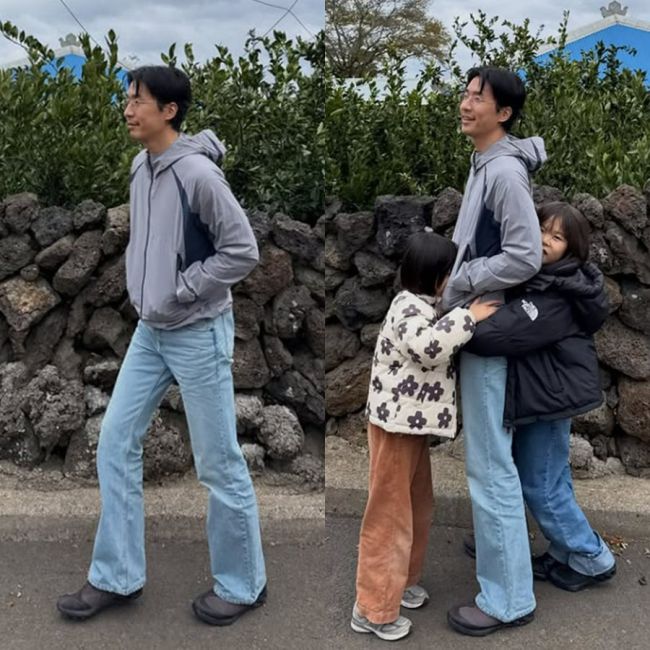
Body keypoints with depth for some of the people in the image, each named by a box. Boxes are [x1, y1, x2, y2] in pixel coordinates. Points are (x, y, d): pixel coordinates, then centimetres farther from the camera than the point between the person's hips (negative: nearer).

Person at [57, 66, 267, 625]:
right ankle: (117, 577, 24)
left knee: (218, 463, 3)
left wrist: (181, 292, -15)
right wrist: (140, 289, 7)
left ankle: (241, 584, 22)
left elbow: (243, 251, -17)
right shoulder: (140, 167, 6)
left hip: (198, 334, -8)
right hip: (151, 331, 8)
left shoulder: (197, 173, -18)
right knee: (115, 443, 9)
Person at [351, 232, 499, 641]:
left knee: (418, 506, 22)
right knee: (390, 515, -1)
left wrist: (465, 317, 9)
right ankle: (373, 609, 11)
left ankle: (402, 581, 40)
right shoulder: (410, 309, -21)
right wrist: (469, 316, -30)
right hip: (396, 425, -10)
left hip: (412, 423, 10)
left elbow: (434, 348, 21)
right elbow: (428, 346, -40)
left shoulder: (422, 306, 10)